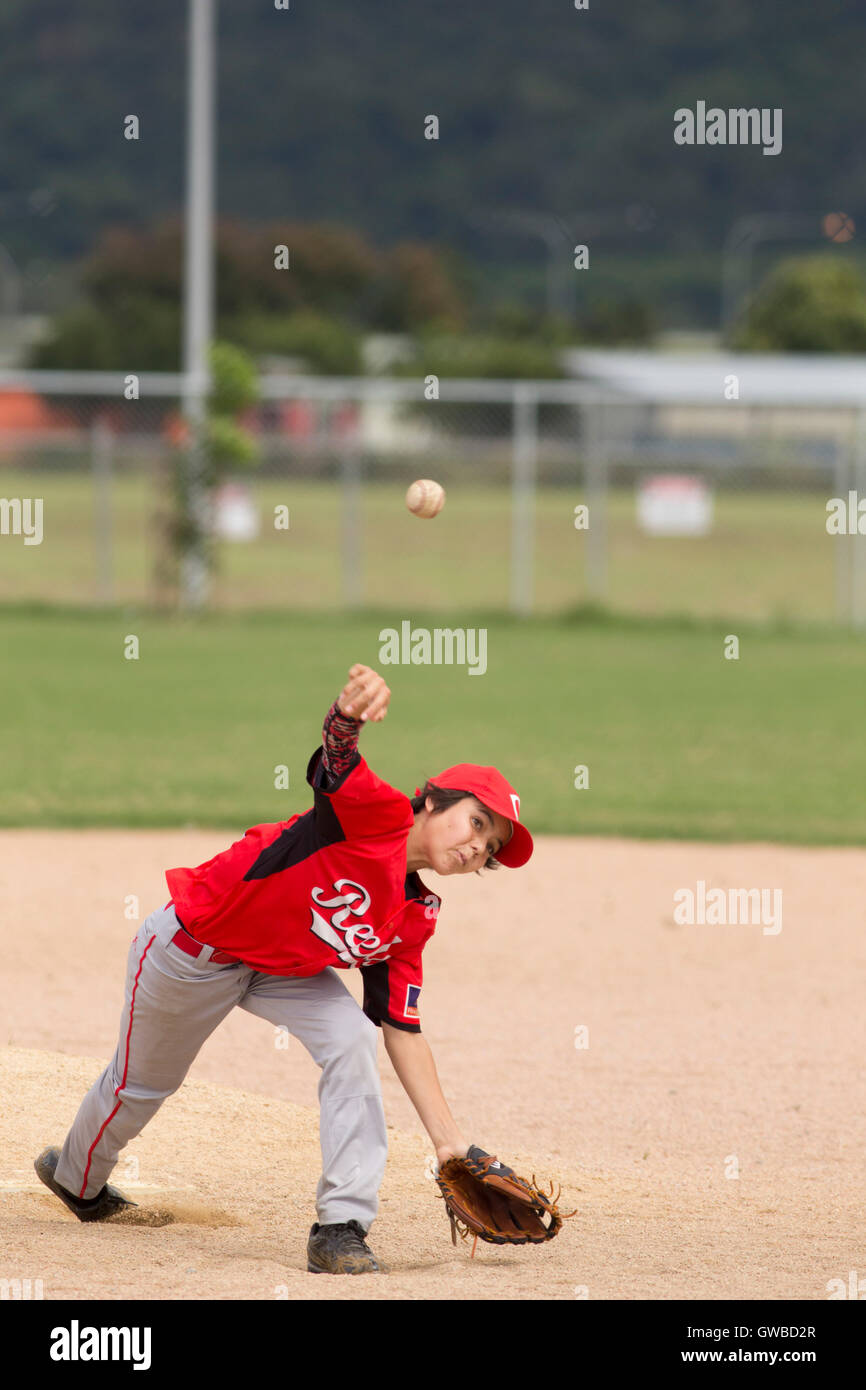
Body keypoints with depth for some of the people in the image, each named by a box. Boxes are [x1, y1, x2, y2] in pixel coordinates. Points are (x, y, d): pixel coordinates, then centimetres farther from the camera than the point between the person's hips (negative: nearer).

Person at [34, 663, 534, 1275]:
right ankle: (77, 1177, 49)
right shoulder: (377, 816, -30)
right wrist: (351, 715, -77)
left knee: (352, 1042, -19)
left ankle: (342, 1227, -14)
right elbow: (337, 760, -51)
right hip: (193, 948, -6)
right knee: (142, 1082, 16)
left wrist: (448, 1139, -12)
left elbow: (402, 1030, -4)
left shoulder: (415, 919, -9)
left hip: (284, 968, 6)